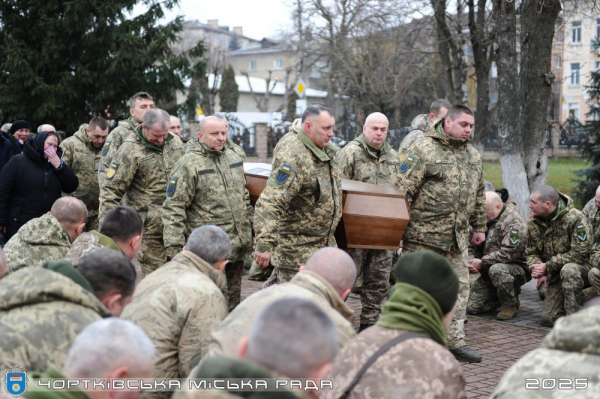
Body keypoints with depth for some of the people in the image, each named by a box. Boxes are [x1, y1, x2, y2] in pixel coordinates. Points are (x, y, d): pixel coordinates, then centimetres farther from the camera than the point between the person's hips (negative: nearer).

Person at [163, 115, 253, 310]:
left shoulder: (234, 158, 12)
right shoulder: (188, 164, -10)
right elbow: (173, 209, -14)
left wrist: (251, 230, 21)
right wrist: (174, 249, -19)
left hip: (238, 248, 7)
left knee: (233, 303, 17)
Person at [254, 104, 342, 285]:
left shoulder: (325, 148, 4)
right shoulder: (293, 156, -26)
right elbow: (270, 204, -33)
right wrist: (264, 245, -36)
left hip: (322, 241, 9)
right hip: (296, 247, -9)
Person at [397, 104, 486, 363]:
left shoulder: (474, 156, 15)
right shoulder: (423, 150, -10)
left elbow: (479, 195, 24)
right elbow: (403, 190, -13)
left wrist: (479, 227, 22)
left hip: (457, 238, 7)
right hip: (423, 235, -7)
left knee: (459, 286, 9)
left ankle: (455, 340, 19)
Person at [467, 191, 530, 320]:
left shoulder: (513, 222, -17)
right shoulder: (486, 220, 10)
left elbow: (509, 253, -28)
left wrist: (482, 262, -25)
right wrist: (473, 263, -5)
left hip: (518, 268, -8)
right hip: (488, 273, 8)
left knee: (496, 269, -41)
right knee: (471, 307, -2)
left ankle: (510, 304, -16)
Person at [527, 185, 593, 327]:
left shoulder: (575, 218, -21)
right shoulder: (533, 224, 0)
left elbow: (580, 253, -25)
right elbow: (531, 252, 8)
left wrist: (547, 266, -23)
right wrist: (537, 269, -16)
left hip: (583, 266, -6)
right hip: (556, 275, 6)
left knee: (568, 270, -41)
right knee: (548, 319, -2)